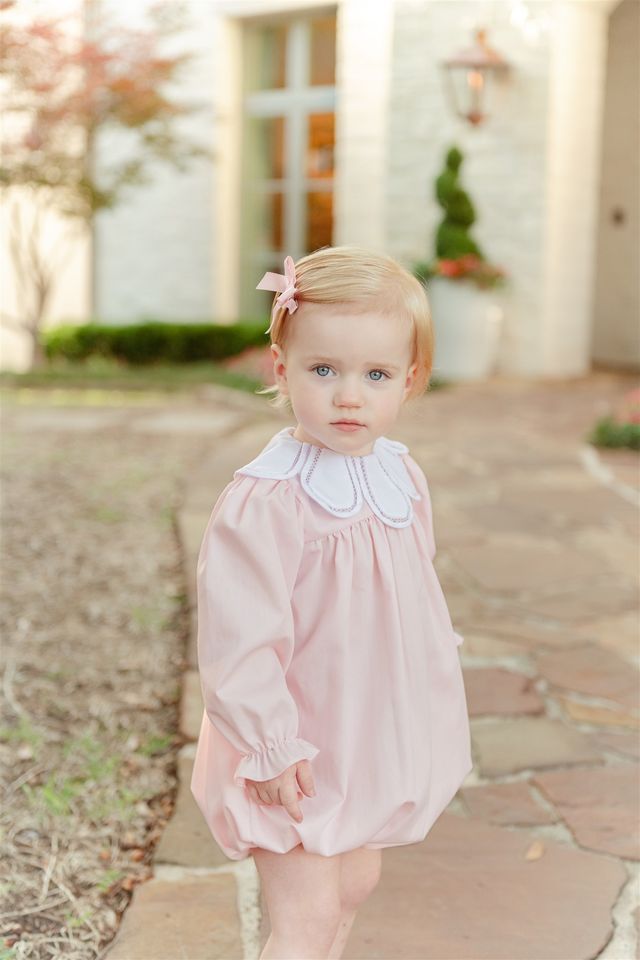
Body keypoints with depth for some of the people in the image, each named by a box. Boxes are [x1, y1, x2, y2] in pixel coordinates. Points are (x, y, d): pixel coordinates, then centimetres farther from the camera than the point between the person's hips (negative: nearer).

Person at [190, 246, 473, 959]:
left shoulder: (403, 478, -1)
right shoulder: (263, 500, -25)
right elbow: (238, 637, -24)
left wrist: (432, 708, 17)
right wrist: (271, 746, -22)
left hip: (376, 736, 7)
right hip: (295, 754, -7)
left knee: (354, 882, 23)